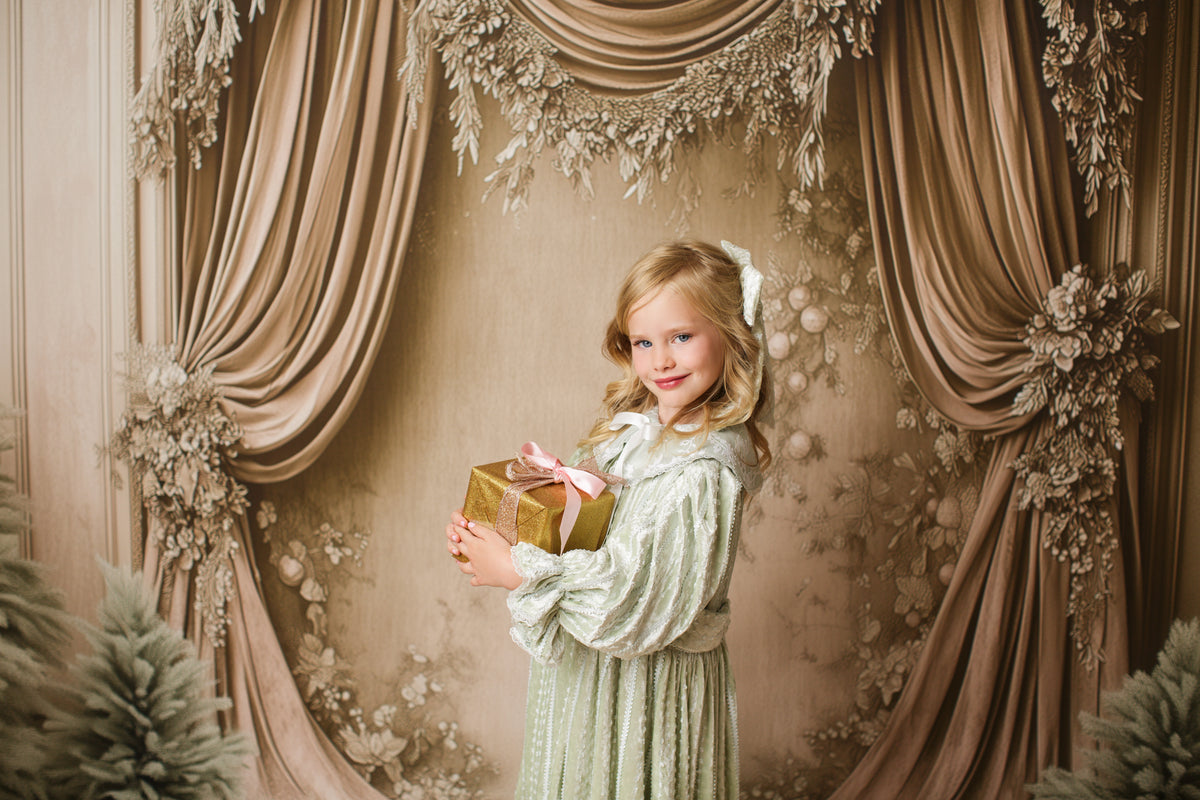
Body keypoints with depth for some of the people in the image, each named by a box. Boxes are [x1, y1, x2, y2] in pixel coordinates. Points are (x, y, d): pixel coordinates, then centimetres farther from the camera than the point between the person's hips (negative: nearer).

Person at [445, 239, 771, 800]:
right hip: (582, 669, 7)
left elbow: (630, 600, -27)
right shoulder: (631, 428, 1)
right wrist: (482, 535, -8)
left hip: (646, 687, -7)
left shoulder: (703, 471, -24)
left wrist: (515, 571, -24)